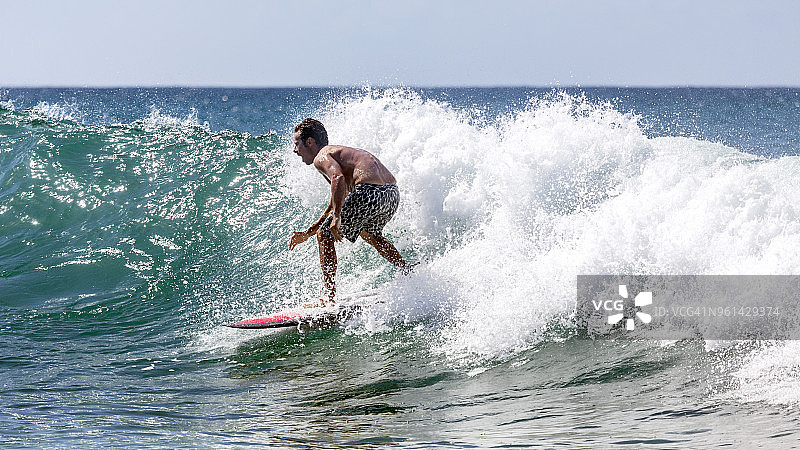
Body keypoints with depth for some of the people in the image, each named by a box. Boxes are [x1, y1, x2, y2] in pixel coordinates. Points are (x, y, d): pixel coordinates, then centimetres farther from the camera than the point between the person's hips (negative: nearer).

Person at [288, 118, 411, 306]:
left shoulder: (322, 157, 6)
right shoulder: (342, 152, 35)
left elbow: (338, 178, -18)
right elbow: (335, 204, 40)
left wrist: (336, 218, -22)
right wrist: (307, 233, 40)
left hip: (369, 192, -9)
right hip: (393, 194, 9)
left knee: (325, 236, 4)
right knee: (368, 233, 37)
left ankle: (329, 296, -1)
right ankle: (409, 273, 34)